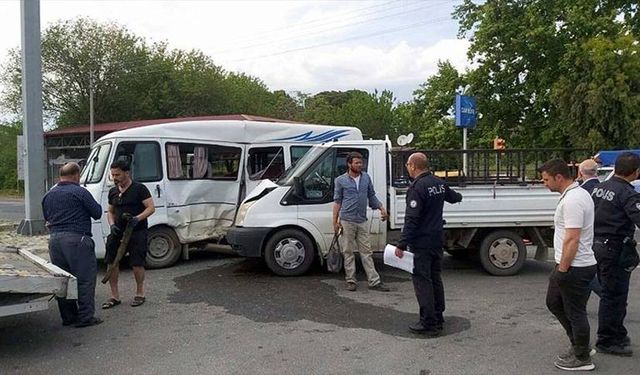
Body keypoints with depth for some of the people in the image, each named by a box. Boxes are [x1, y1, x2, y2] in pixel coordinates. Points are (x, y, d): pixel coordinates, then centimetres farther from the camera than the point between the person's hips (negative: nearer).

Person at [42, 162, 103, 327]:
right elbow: (97, 213, -3)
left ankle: (68, 316, 19)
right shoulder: (80, 192, -8)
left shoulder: (48, 195, 14)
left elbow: (46, 218, 24)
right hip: (77, 239, -7)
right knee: (85, 278, -1)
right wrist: (96, 205, 15)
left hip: (54, 239, 7)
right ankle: (85, 317, 0)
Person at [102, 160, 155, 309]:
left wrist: (137, 218, -25)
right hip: (118, 232, 6)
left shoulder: (139, 189, -6)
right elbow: (111, 211, 22)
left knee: (137, 264, -3)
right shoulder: (113, 192, 13)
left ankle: (140, 294, 16)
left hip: (137, 232, -6)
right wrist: (112, 225, 1)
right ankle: (115, 296, 14)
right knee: (112, 262, 3)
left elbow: (151, 208, -9)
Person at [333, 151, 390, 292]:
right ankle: (351, 281, 13)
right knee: (348, 252, 4)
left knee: (366, 251, 5)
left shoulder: (366, 178, 7)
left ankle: (374, 281, 6)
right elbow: (337, 201, 2)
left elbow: (372, 196, 16)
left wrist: (381, 208, 3)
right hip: (347, 221, -3)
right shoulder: (341, 180, -1)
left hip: (362, 221, 3)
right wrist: (335, 221, -2)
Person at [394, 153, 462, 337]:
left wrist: (402, 245, -22)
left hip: (421, 243, -9)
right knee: (435, 278, 17)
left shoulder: (417, 187, -19)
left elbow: (411, 219, -24)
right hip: (438, 240, 9)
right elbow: (453, 197, 29)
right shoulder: (439, 183, 7)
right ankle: (438, 317, 27)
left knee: (422, 281, -3)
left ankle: (429, 324, -1)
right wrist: (458, 196, 53)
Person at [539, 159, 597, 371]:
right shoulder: (577, 194, 12)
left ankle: (582, 358, 18)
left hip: (575, 268, -11)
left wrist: (562, 269, -22)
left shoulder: (572, 200, -22)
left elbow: (572, 238, -26)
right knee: (553, 302, 20)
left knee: (575, 313, 3)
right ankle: (580, 345, 30)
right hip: (569, 265, 11)